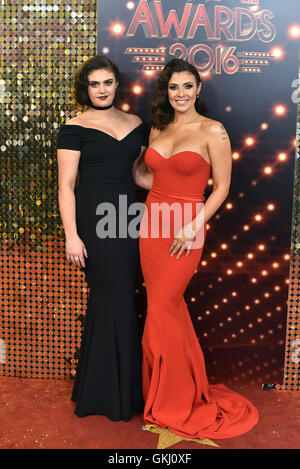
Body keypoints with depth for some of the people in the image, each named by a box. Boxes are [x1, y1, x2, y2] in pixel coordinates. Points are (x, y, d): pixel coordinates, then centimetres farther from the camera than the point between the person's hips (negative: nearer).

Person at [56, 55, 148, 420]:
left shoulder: (136, 124, 13)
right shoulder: (75, 127, -2)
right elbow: (66, 184, -6)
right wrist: (71, 235, -13)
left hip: (128, 217, 5)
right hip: (93, 219, -5)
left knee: (108, 298, 10)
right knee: (115, 299, -2)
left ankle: (97, 387, 28)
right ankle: (118, 394, 17)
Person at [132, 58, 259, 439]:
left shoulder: (213, 131, -5)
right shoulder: (157, 129, 12)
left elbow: (221, 187, -7)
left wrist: (192, 228, -14)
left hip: (185, 233, -5)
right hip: (151, 225, 6)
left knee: (160, 312, -3)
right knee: (168, 307, 12)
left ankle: (173, 402, 19)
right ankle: (169, 393, 31)